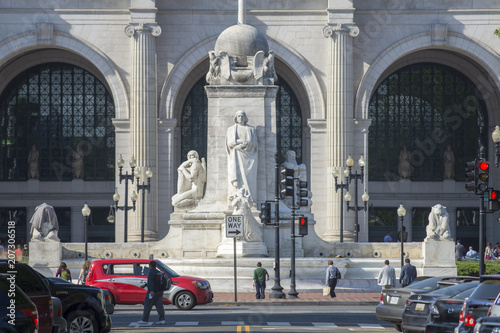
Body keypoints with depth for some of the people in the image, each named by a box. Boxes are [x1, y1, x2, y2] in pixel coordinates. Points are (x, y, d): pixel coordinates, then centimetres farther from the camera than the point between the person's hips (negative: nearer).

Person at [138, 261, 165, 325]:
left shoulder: (151, 272, -12)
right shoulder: (158, 272, 15)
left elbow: (151, 282, -24)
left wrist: (151, 290, -33)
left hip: (153, 292, -8)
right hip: (159, 292, 8)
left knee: (147, 306, 0)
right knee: (159, 306, 3)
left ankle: (144, 320, 4)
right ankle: (162, 320, -4)